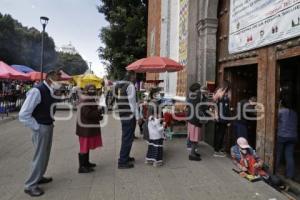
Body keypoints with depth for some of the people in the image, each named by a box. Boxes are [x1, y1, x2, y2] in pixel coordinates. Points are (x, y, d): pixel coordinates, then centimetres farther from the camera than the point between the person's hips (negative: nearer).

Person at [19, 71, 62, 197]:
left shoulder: (50, 92, 3)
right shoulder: (37, 91, -22)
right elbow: (23, 115, -23)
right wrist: (36, 127, -17)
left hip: (49, 126, 8)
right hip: (41, 128, -8)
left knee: (45, 154, 19)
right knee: (40, 156, 1)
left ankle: (39, 177, 39)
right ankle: (30, 185, 18)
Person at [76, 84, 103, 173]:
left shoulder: (91, 100, 14)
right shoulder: (85, 101, -19)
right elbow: (88, 114, -26)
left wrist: (98, 115, 3)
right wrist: (99, 111, -17)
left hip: (90, 127, 10)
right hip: (85, 128, -10)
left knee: (88, 145, 19)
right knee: (84, 147, -3)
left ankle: (86, 163, 32)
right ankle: (82, 167, 5)